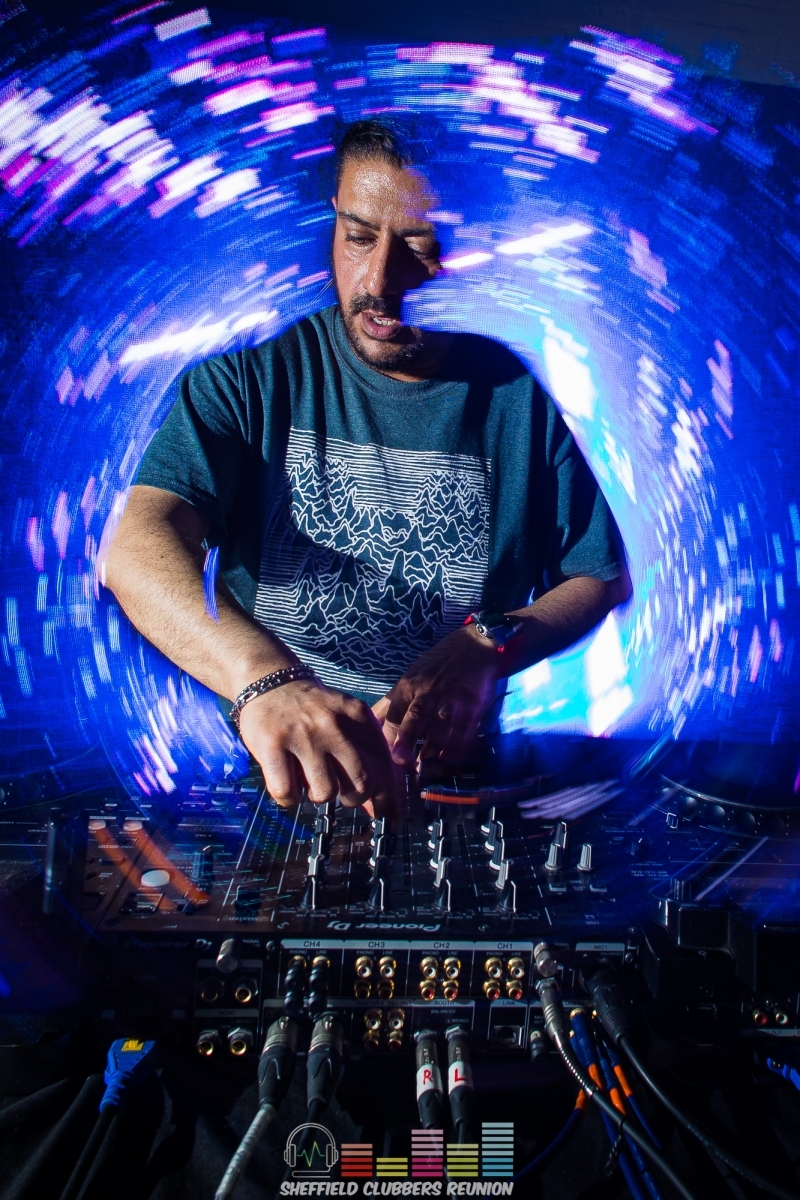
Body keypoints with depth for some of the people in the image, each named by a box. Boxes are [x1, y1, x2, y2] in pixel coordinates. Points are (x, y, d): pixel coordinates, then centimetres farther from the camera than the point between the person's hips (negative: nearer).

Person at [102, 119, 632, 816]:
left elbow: (605, 577, 8)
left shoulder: (526, 399, 0)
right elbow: (137, 549, -18)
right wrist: (264, 678, -38)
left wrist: (487, 647, -13)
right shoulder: (251, 379, -3)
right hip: (263, 757, 0)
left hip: (453, 756, 1)